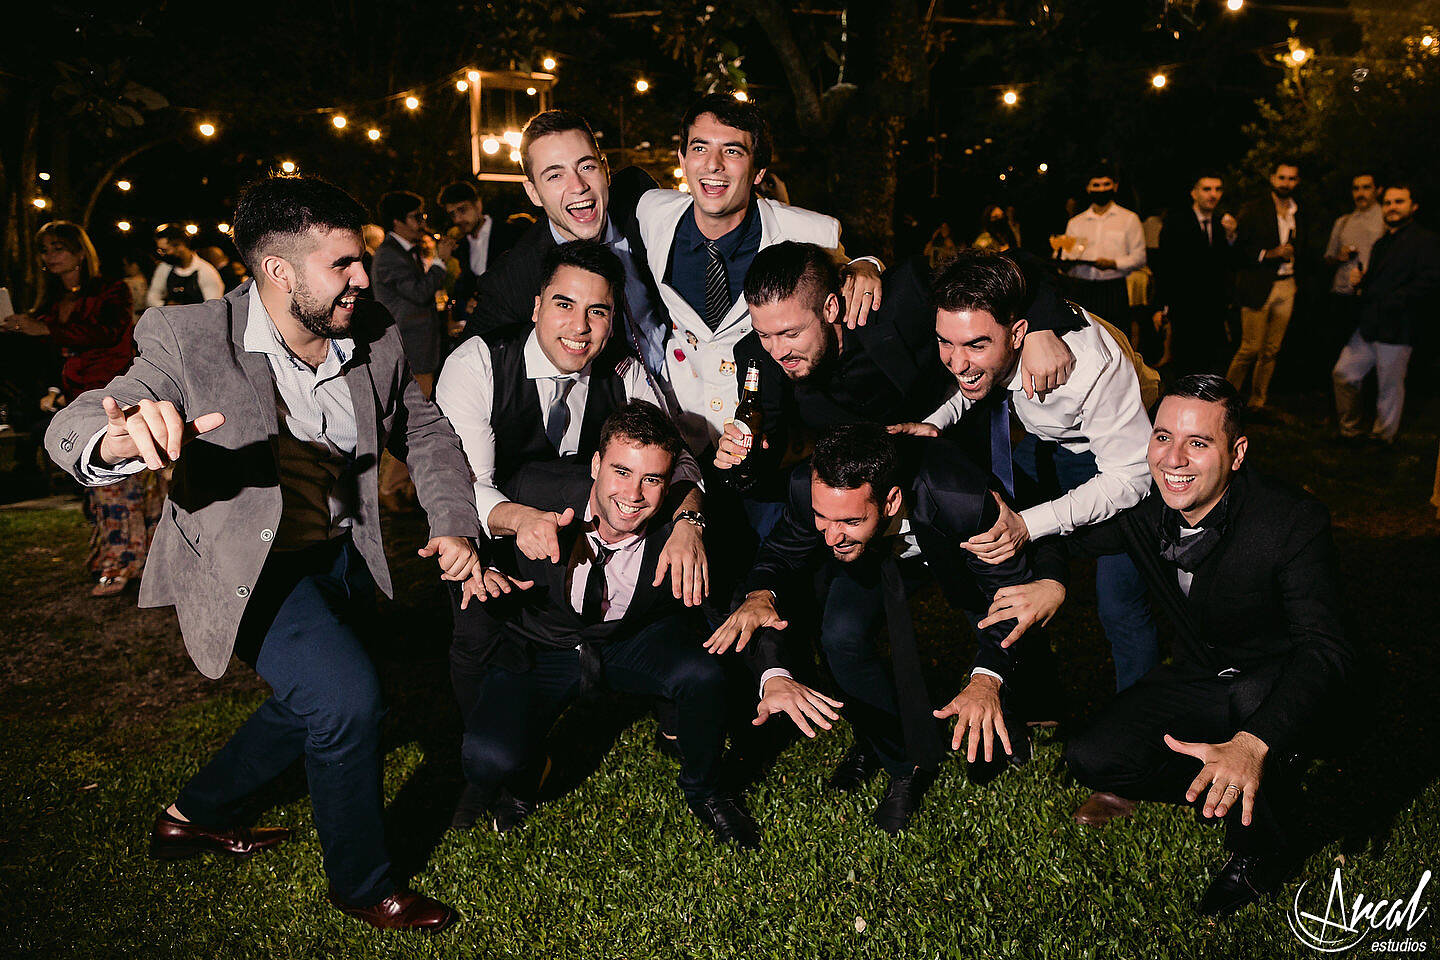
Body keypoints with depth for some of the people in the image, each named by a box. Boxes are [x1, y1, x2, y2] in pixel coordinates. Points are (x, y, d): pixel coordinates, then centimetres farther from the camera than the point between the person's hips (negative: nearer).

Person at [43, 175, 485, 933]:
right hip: (246, 566, -6)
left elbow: (423, 430, 6)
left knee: (313, 706, 22)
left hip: (338, 557, 7)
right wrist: (123, 436, -54)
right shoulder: (190, 341, -22)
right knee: (346, 698, -22)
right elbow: (69, 430, -29)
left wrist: (453, 523, -9)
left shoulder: (376, 341, -9)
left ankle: (194, 815, 49)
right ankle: (361, 883, 5)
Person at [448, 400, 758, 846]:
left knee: (703, 675, -29)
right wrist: (478, 573, -26)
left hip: (632, 642, 1)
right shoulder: (536, 497, -25)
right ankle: (518, 783, 17)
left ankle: (703, 792, 4)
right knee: (488, 763, -26)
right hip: (536, 653, 0)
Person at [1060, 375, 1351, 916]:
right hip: (1197, 679, 4)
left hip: (1276, 691, -3)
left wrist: (1252, 743, -52)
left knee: (1254, 693, -38)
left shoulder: (1294, 522, -26)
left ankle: (1258, 851, -10)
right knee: (1091, 760, -17)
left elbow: (1325, 650, -36)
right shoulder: (1138, 506, -14)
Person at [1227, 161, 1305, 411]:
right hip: (1258, 287, -5)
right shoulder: (1253, 210, -2)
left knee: (1272, 350, 5)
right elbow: (1238, 250, -7)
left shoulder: (1299, 214, 15)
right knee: (1251, 348, -8)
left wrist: (1292, 254, 5)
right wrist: (1269, 254, -16)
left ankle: (1258, 402, 14)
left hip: (1286, 287, 5)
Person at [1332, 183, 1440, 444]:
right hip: (1369, 325, 8)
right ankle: (1350, 431, 20)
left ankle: (1383, 437, 14)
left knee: (1390, 387, 1)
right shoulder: (1382, 243, 20)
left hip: (1396, 331, -8)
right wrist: (1360, 280, 5)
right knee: (1344, 373, 7)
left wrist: (1389, 303, -21)